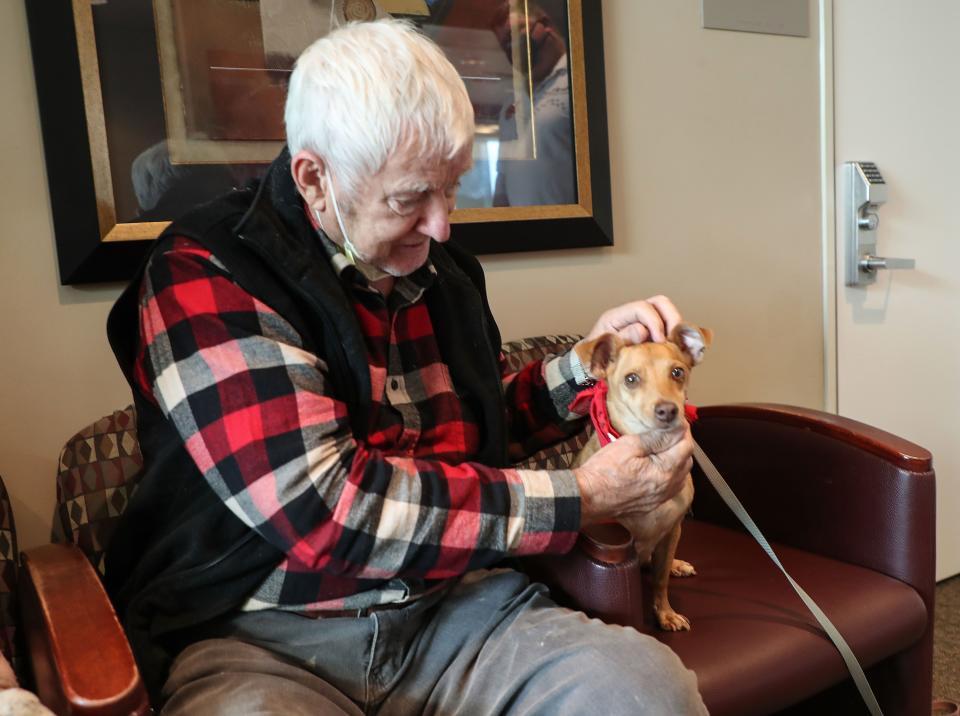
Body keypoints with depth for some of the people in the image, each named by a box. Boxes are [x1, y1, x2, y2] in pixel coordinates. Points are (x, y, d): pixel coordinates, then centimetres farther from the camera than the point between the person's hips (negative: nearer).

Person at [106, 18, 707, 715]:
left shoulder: (442, 267, 10)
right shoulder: (202, 279, -12)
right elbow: (325, 508, -22)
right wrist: (581, 498, -16)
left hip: (455, 606, 5)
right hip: (262, 634, -4)